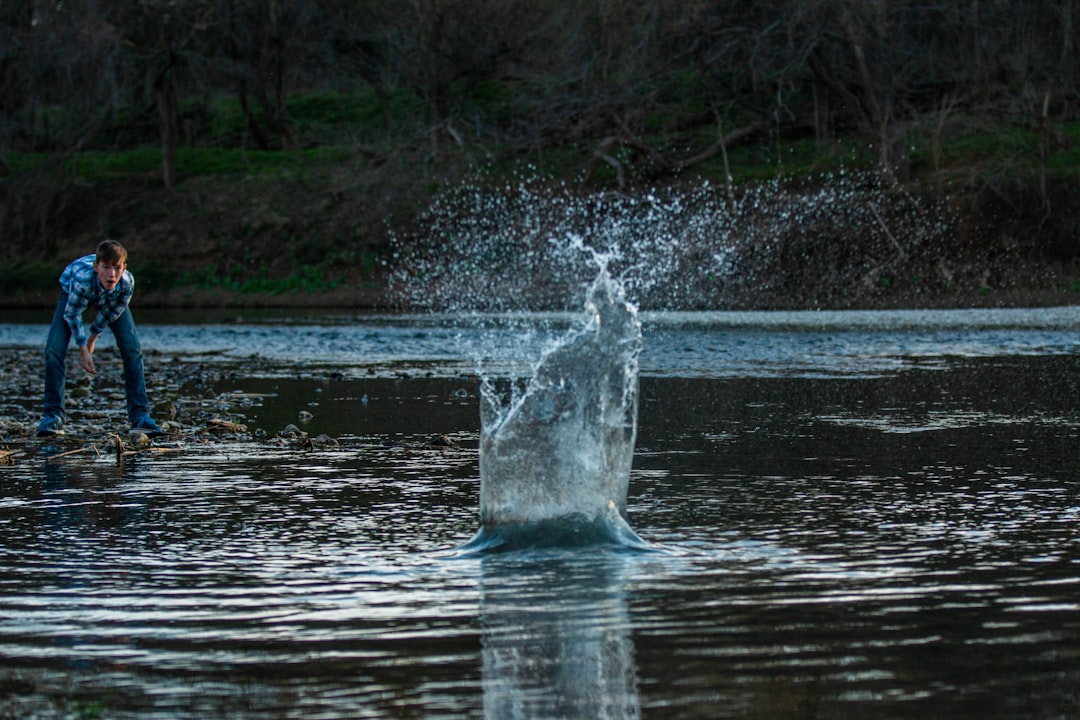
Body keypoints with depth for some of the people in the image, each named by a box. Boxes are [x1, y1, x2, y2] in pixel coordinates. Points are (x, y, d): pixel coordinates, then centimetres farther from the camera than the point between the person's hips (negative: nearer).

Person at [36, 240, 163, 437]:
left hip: (111, 298, 2)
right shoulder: (81, 279, -45)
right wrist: (83, 349, -21)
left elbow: (111, 313, -16)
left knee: (133, 349, -10)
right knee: (54, 348, -17)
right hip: (72, 291, -2)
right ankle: (53, 415, -8)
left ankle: (140, 415, -2)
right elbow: (72, 314, -26)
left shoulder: (127, 283, -37)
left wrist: (93, 337, -4)